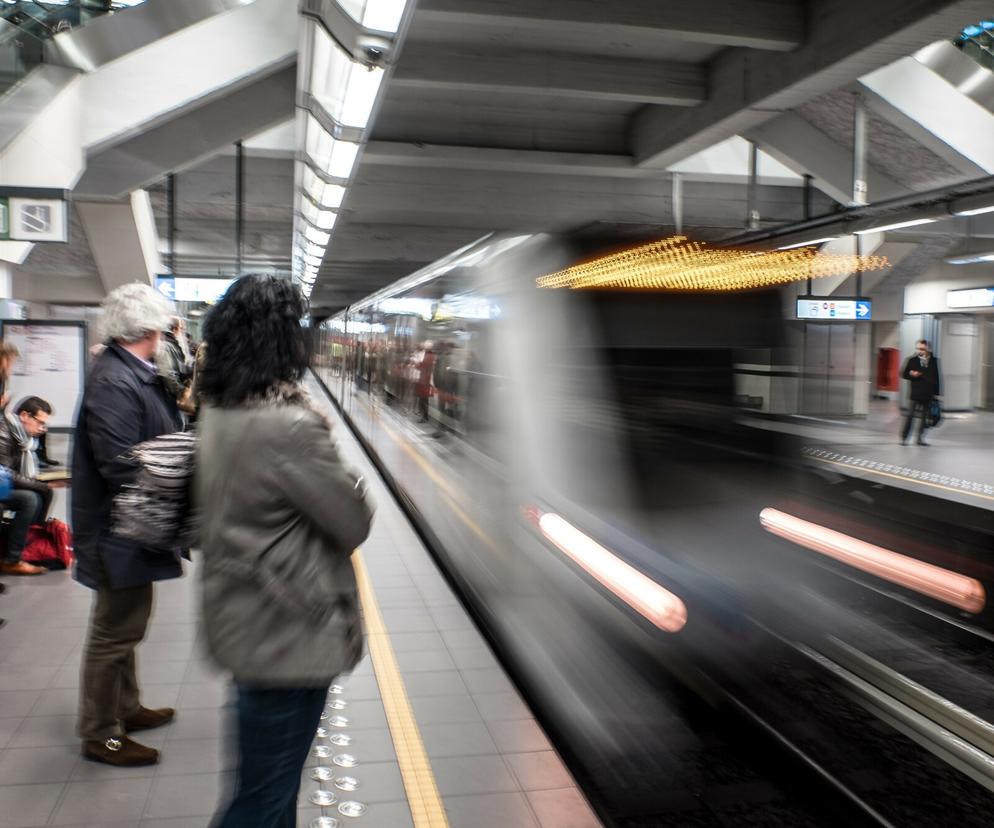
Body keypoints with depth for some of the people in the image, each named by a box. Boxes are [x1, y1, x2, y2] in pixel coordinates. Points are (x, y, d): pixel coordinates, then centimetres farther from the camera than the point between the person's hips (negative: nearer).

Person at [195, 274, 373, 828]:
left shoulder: (217, 412, 2)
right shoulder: (291, 424, -26)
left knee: (274, 780, 27)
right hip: (288, 636, -9)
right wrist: (349, 482, 2)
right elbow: (355, 523, -17)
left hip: (237, 616, 9)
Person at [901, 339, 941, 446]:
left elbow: (936, 377, 8)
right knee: (911, 415, -4)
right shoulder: (912, 360, 0)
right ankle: (904, 437, 3)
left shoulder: (934, 361, 5)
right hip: (916, 393, -2)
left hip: (929, 394, 3)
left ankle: (920, 438, 14)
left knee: (925, 416, 6)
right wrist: (911, 374, -16)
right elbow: (904, 374, 6)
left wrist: (936, 392, 4)